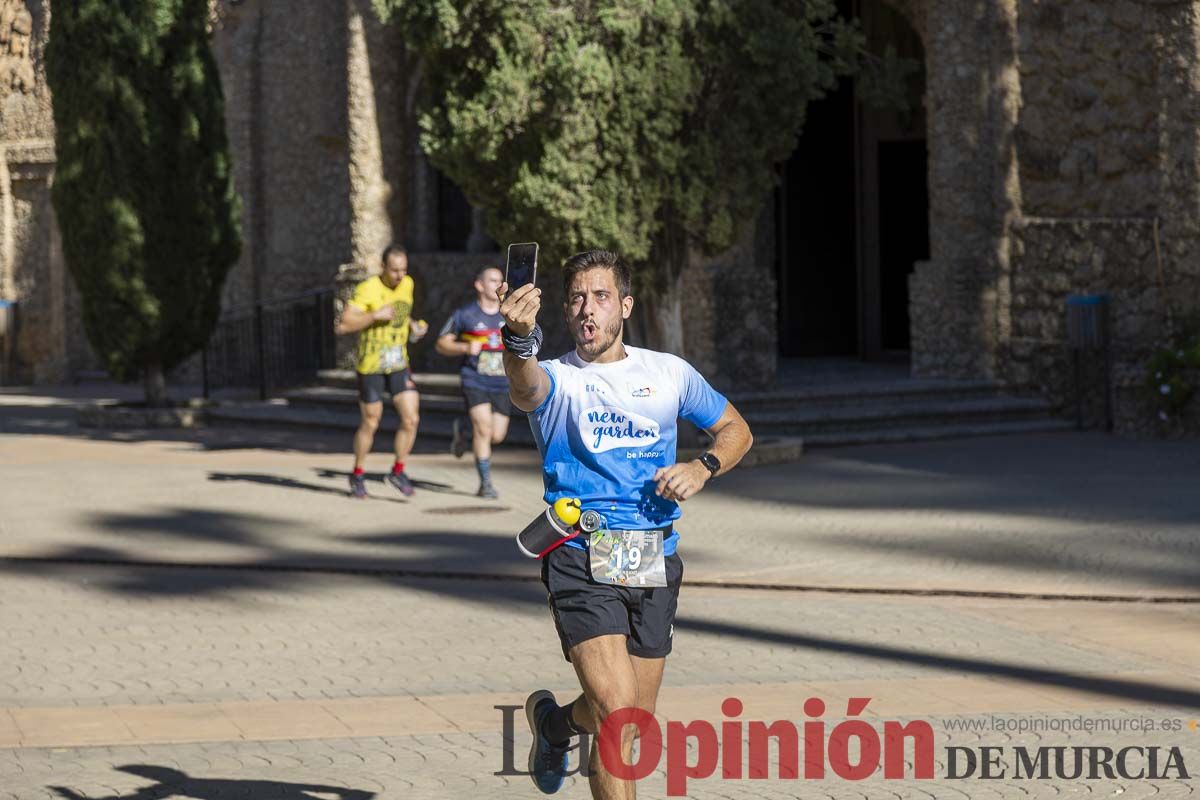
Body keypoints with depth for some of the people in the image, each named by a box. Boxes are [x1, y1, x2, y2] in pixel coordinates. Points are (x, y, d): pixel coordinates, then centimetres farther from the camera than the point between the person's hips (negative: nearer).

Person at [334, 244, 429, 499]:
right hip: (370, 366, -5)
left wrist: (412, 325, 5)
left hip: (399, 364, 5)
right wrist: (376, 315, -29)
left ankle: (398, 471, 12)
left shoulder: (407, 284, 3)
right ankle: (358, 475, 26)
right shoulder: (367, 289, -17)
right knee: (370, 423, 6)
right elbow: (343, 325, -21)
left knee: (411, 419, -6)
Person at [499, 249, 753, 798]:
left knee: (637, 717, 14)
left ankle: (555, 721, 46)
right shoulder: (557, 380, -4)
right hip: (581, 562, -4)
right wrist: (519, 339, -53)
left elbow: (736, 430, 20)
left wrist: (703, 468, -2)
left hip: (655, 564, 4)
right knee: (617, 710, -20)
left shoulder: (669, 373, 8)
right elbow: (524, 387, -30)